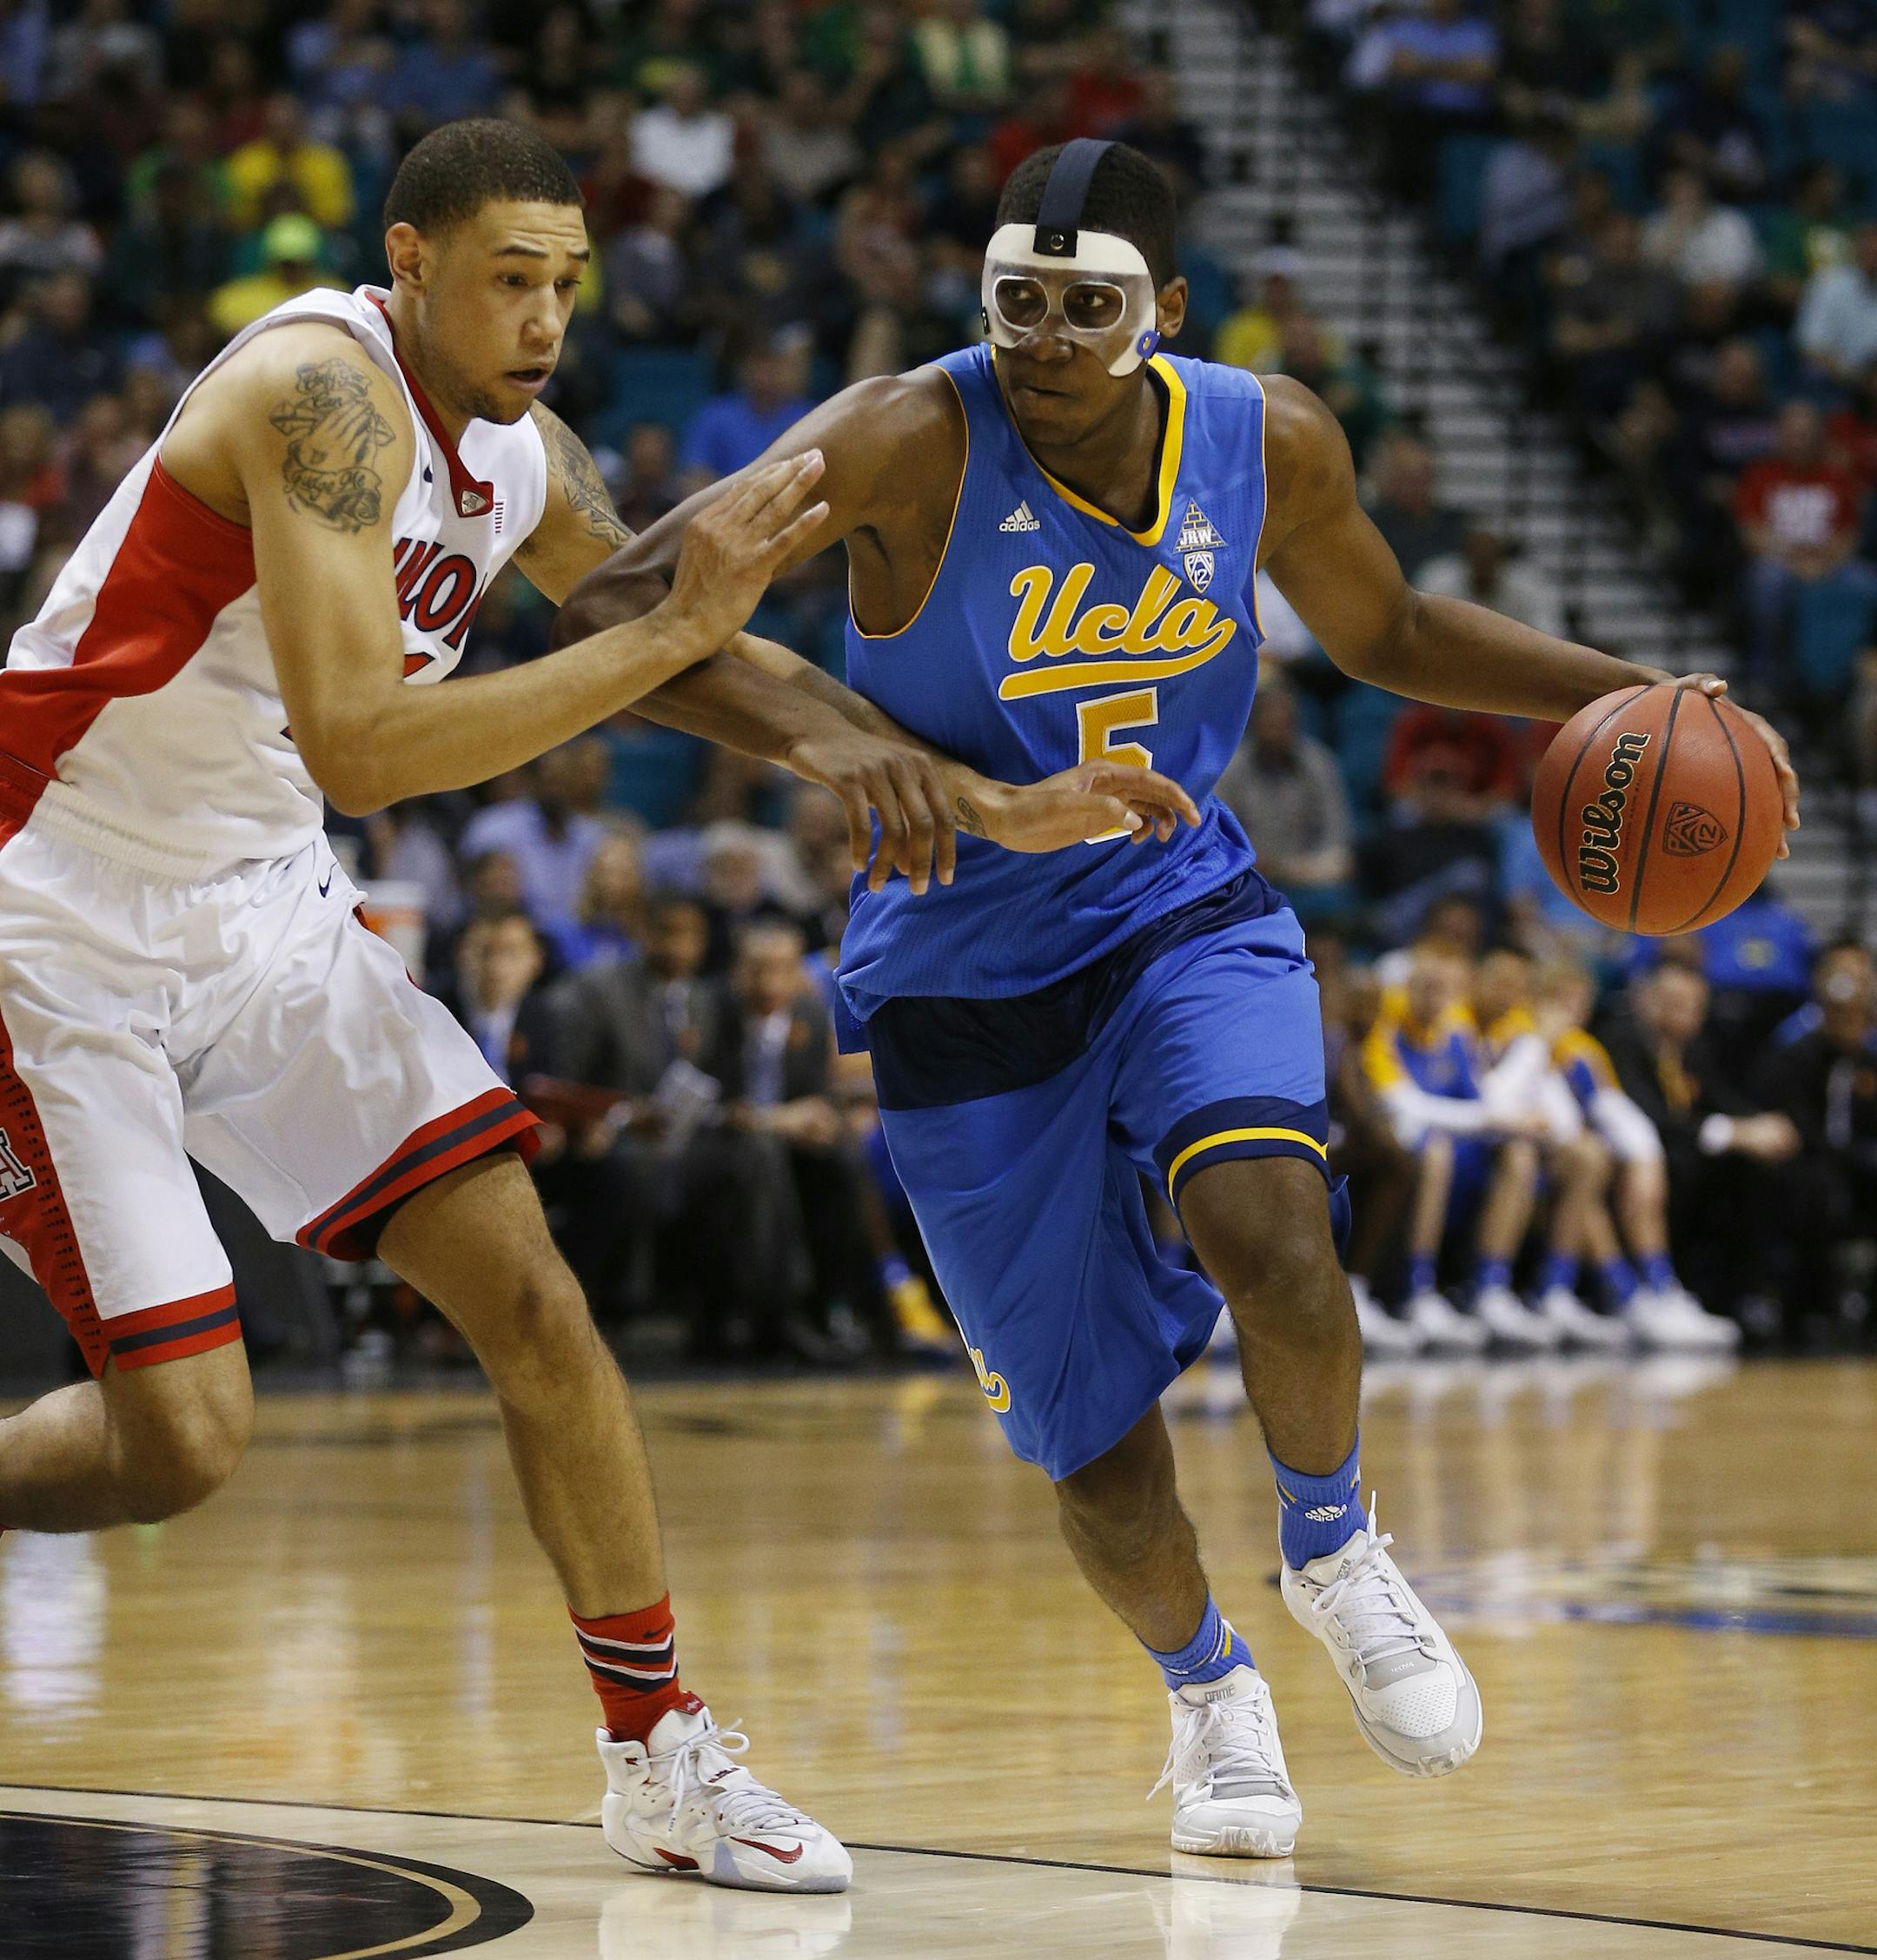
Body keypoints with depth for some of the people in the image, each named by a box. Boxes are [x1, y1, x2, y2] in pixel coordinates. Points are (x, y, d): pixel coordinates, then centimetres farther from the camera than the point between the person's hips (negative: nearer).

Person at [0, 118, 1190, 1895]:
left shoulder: (522, 458, 1)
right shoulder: (323, 397, -25)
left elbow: (691, 653, 14)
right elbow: (358, 748, -35)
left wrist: (984, 806, 5)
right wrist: (675, 626, -32)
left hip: (262, 913, 8)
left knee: (527, 1295, -1)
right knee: (180, 1437, -11)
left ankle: (659, 1754, 9)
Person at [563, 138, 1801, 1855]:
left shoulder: (1269, 444, -9)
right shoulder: (909, 445, -22)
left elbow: (1386, 633, 11)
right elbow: (618, 604, -28)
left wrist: (1615, 690, -1)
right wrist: (829, 727, -43)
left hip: (1185, 912, 1)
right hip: (967, 974, -1)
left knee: (1269, 1227, -28)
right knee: (1093, 1427, 4)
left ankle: (1331, 1550, 2)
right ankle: (1209, 1693, 35)